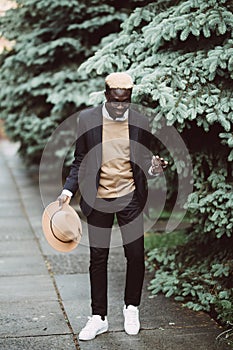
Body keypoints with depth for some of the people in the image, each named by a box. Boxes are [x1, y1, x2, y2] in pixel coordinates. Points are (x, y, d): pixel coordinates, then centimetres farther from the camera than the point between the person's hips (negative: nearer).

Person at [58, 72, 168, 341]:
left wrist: (152, 168, -14)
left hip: (130, 197, 1)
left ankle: (131, 308, 27)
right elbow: (80, 161, 3)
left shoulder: (139, 122, 0)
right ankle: (98, 318, 19)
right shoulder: (87, 119, -2)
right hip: (98, 200, 0)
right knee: (98, 258, 6)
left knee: (136, 255, 3)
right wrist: (68, 190, -10)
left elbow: (142, 161, 9)